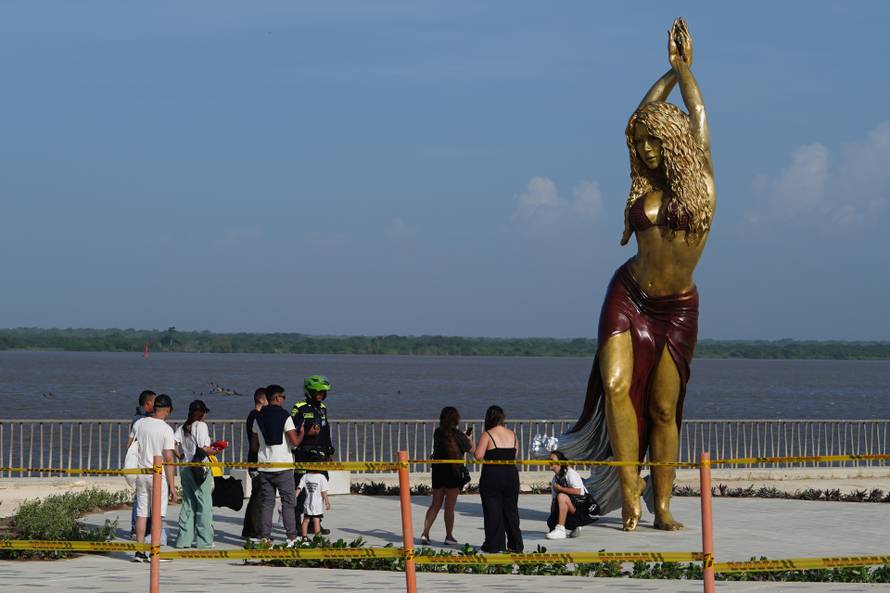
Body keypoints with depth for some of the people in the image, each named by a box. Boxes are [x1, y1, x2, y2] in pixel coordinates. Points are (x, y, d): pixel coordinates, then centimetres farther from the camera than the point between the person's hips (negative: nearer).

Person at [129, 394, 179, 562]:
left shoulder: (139, 424, 3)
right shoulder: (166, 429, -10)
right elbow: (168, 458, -13)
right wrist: (172, 486, -10)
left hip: (141, 474, 4)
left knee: (141, 513, 9)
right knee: (158, 514, 3)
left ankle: (139, 552, 9)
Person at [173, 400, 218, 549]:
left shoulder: (182, 428, 9)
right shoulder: (201, 425, -9)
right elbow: (204, 449, -17)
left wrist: (182, 456, 13)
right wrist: (214, 451, 1)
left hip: (185, 469, 6)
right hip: (200, 469, -6)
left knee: (187, 503, 13)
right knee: (204, 504, 1)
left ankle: (184, 539, 12)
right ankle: (204, 541, 1)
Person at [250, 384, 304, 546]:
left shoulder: (258, 418, 7)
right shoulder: (285, 416, -9)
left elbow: (254, 446, 10)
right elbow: (295, 441, -15)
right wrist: (302, 432, 5)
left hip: (264, 467, 4)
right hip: (283, 467, -4)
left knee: (267, 503, 8)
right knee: (288, 502, 2)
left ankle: (264, 537, 3)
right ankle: (292, 537, -2)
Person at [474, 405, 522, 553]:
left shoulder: (487, 435, -9)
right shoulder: (512, 434, 6)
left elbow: (478, 455, -15)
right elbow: (514, 455, 11)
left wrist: (474, 446, 3)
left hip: (492, 476, -5)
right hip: (511, 474, 5)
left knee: (492, 511, 3)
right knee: (511, 509, 11)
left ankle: (493, 545, 4)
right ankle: (515, 545, 12)